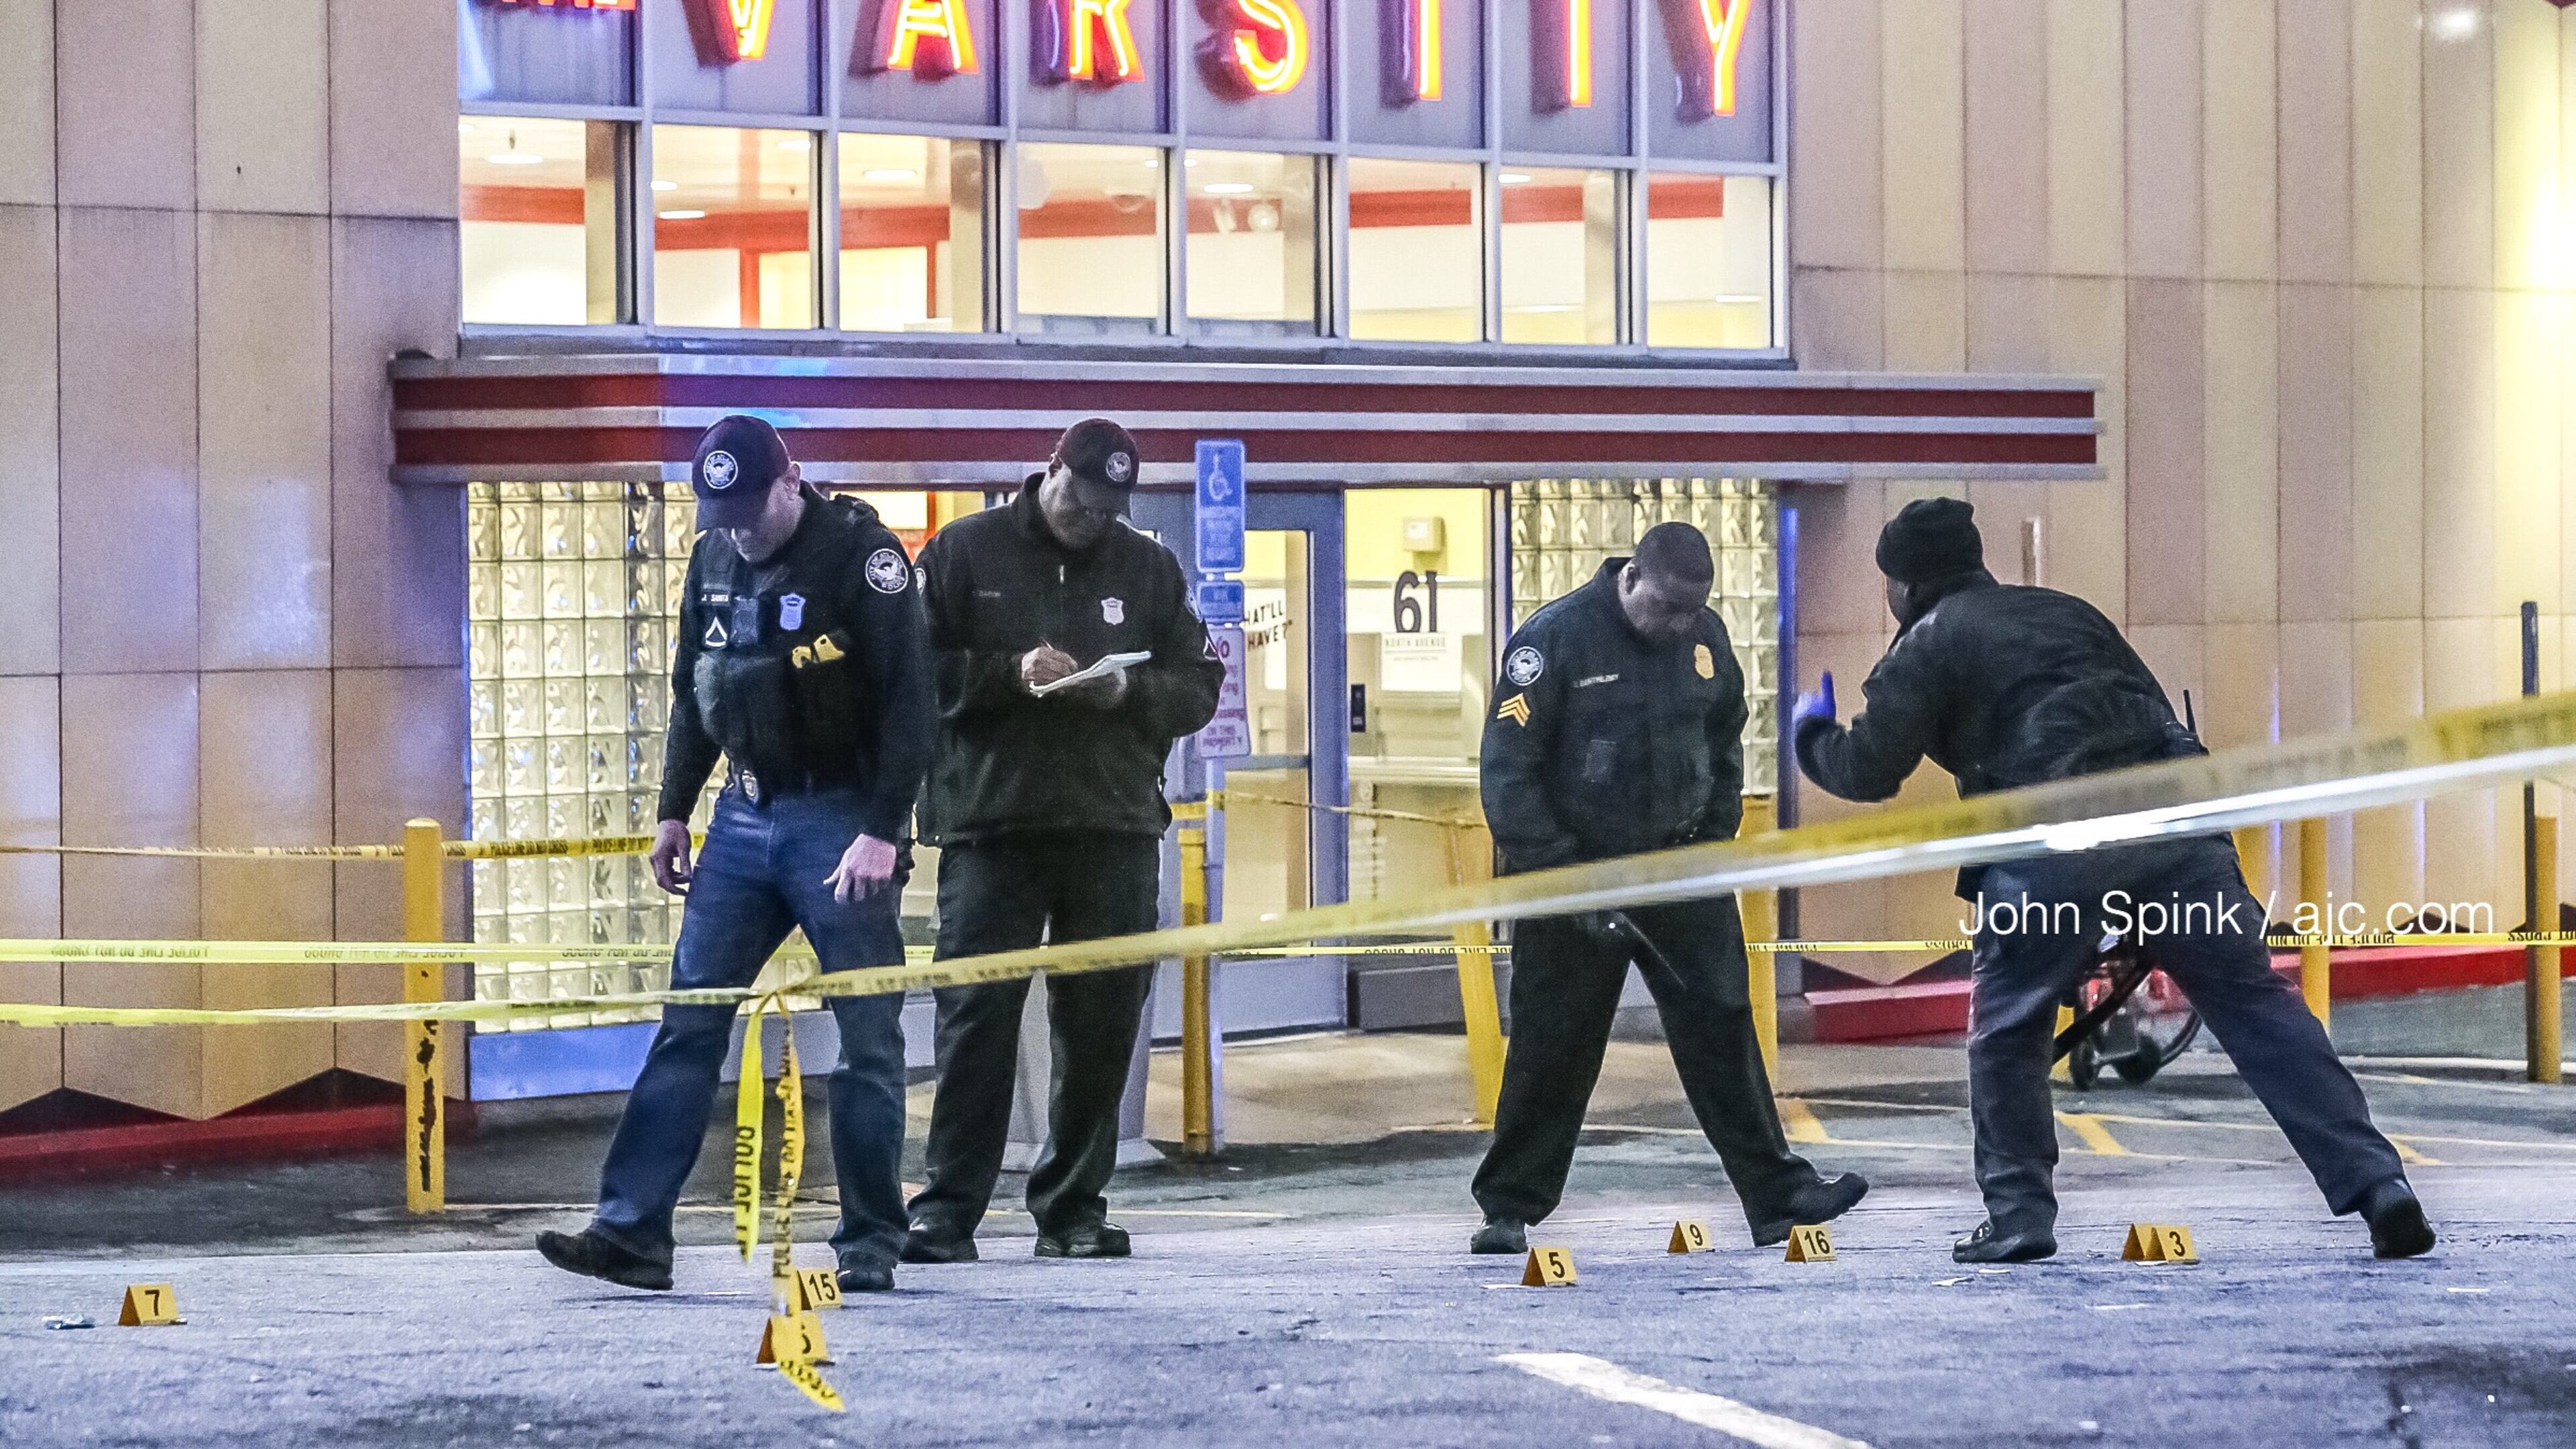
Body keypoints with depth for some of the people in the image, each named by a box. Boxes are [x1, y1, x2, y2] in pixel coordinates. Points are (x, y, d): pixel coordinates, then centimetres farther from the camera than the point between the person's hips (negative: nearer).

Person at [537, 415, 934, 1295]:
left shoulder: (861, 553, -11)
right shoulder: (714, 558, 8)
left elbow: (909, 701, -14)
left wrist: (884, 831, -20)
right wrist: (674, 810, 16)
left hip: (841, 818, -6)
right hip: (744, 818, 6)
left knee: (866, 1038, 0)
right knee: (688, 1023, 0)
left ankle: (870, 1244, 8)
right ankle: (632, 1232, 0)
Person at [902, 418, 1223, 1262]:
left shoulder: (1149, 569, 13)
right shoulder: (966, 551, 5)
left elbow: (1199, 688, 12)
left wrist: (1130, 691, -8)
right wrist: (1008, 674, -15)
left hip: (1116, 831, 3)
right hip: (989, 825, -3)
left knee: (1101, 1027, 4)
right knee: (977, 1017, -7)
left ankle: (1073, 1207, 13)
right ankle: (948, 1210, -5)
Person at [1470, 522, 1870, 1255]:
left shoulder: (1706, 638, 2)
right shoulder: (1556, 638, -15)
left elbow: (1724, 746, 18)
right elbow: (1508, 770, -15)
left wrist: (1714, 841, 6)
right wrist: (1562, 879, -18)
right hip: (1574, 867, -4)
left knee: (1722, 1024, 0)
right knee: (1552, 1047, 2)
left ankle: (1778, 1195, 4)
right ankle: (1509, 1210, 14)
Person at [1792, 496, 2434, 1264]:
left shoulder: (1929, 645, 13)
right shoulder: (2066, 611, 30)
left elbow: (1869, 772, 8)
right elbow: (2159, 717, 30)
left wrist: (1812, 737, 29)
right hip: (2175, 818, 5)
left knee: (2006, 1029, 14)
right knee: (2256, 1002, 1)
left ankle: (2019, 1214, 11)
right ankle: (2376, 1184, -7)